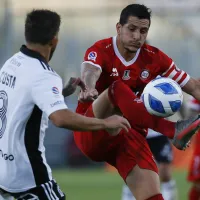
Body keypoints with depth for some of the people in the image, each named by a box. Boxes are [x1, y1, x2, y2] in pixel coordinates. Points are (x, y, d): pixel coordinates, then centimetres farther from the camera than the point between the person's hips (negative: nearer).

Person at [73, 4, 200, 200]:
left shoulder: (154, 58, 3)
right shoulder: (100, 51, -10)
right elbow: (90, 72, -34)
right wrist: (90, 89, -57)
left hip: (130, 138, 4)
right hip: (91, 135, -4)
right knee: (117, 89, -32)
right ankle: (174, 131, -47)